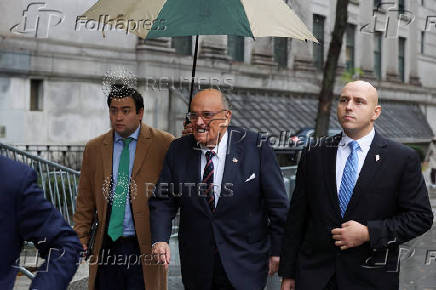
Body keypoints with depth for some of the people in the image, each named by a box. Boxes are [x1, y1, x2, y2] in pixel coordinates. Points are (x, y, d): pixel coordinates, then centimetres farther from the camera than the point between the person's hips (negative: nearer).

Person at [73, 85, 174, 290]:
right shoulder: (94, 149, 10)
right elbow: (85, 203, 12)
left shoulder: (163, 144, 0)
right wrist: (80, 240, 5)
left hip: (144, 248, -3)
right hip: (107, 248, 3)